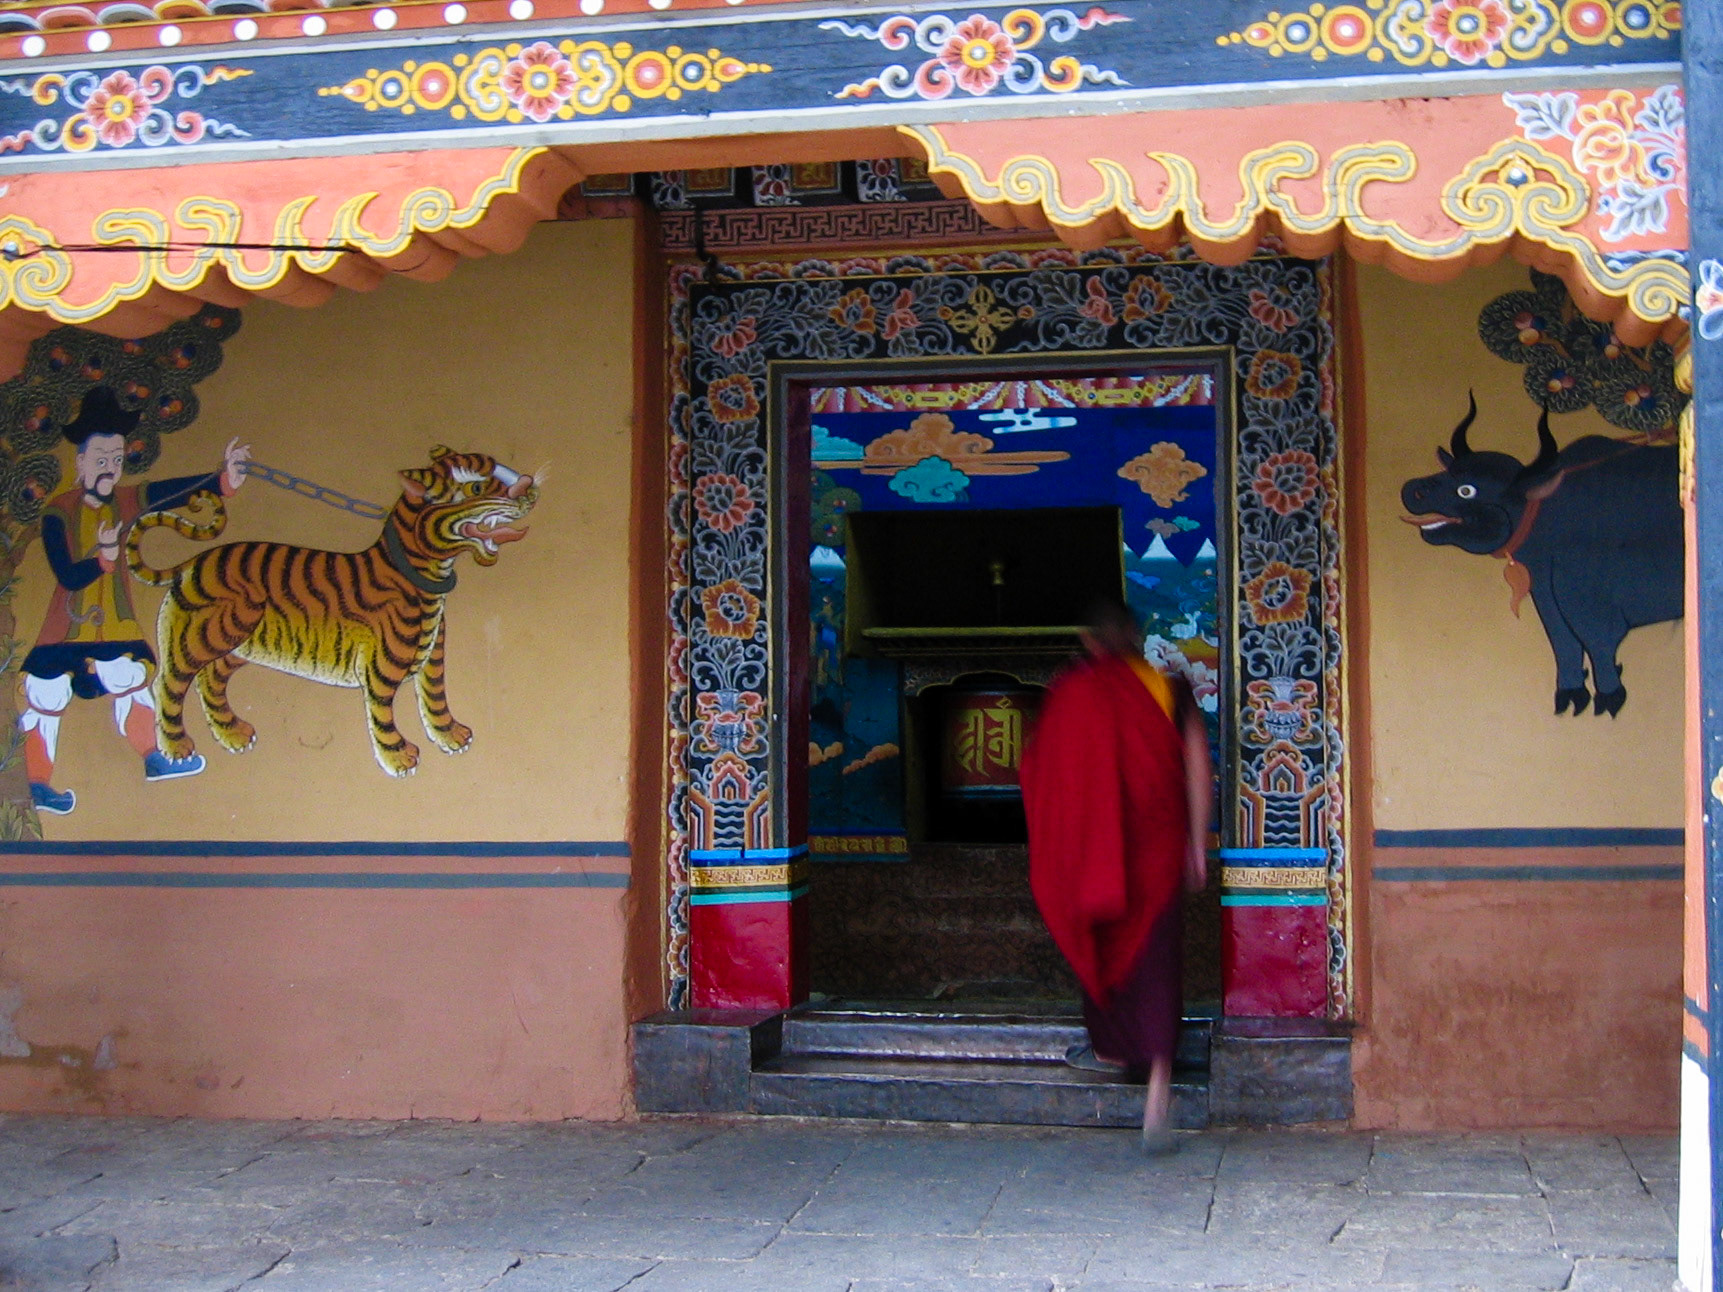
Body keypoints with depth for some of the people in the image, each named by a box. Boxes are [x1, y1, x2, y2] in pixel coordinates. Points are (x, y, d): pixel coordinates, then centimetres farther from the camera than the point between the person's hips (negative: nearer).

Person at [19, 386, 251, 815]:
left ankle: (153, 759, 37)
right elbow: (68, 577, -23)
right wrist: (103, 559, -41)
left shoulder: (128, 501, -4)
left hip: (114, 622, 5)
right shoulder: (57, 513, -17)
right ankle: (38, 785, 10)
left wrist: (222, 480, -35)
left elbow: (179, 490, -19)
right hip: (67, 625, -5)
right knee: (46, 695, -4)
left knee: (131, 680, 18)